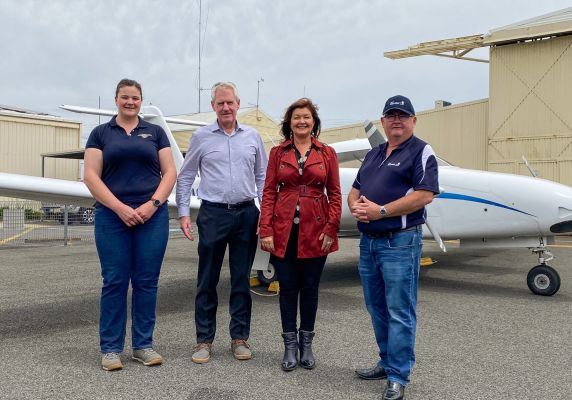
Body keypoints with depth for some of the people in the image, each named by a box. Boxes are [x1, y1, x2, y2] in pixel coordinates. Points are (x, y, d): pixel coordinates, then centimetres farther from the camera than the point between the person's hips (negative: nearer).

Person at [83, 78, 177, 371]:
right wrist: (120, 208, -12)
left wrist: (152, 204, -10)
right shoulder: (101, 133, 8)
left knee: (146, 281, 4)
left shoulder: (155, 132, 11)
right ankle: (110, 348, 13)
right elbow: (91, 176, -1)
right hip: (112, 216, -1)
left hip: (152, 215, 1)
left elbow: (170, 172, 5)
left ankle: (143, 345, 16)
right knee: (114, 281, 1)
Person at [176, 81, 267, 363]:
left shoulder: (252, 137, 8)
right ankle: (204, 340, 15)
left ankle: (239, 338, 20)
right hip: (213, 213, -2)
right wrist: (183, 213, -1)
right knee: (207, 280, 4)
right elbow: (185, 177, 6)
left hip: (246, 214, 2)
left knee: (242, 279, 8)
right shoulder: (201, 137, 2)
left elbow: (262, 176, 12)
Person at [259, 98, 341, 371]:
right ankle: (290, 346, 19)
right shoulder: (278, 153, 5)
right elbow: (269, 192, 2)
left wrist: (331, 229, -5)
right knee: (287, 287, 6)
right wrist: (265, 230, -5)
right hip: (284, 229, 0)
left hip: (315, 230, 0)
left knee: (309, 287, 9)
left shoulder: (327, 154, 5)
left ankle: (306, 344, 24)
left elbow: (335, 194, 4)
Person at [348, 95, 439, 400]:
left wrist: (380, 211, -19)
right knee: (377, 307, 15)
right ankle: (387, 362, 30)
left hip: (400, 242, -8)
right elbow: (355, 190, 19)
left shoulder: (421, 152, -5)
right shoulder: (374, 153, 18)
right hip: (368, 241, 8)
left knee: (399, 312, -2)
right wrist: (355, 206, -5)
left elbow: (425, 194, -17)